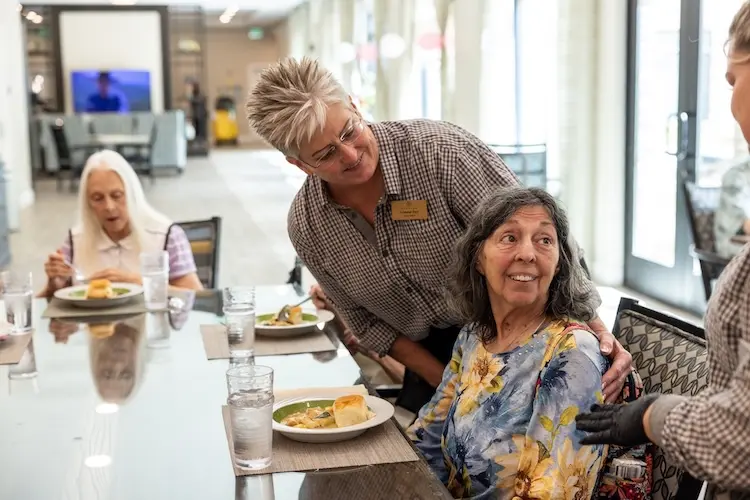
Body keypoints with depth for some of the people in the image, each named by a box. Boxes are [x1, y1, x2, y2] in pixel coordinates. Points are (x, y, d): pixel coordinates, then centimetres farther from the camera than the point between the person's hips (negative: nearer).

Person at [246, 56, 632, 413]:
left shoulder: (438, 149, -26)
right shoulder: (306, 228, -10)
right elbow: (367, 323, 2)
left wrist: (594, 329, -31)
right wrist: (444, 383, -6)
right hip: (428, 360, 4)